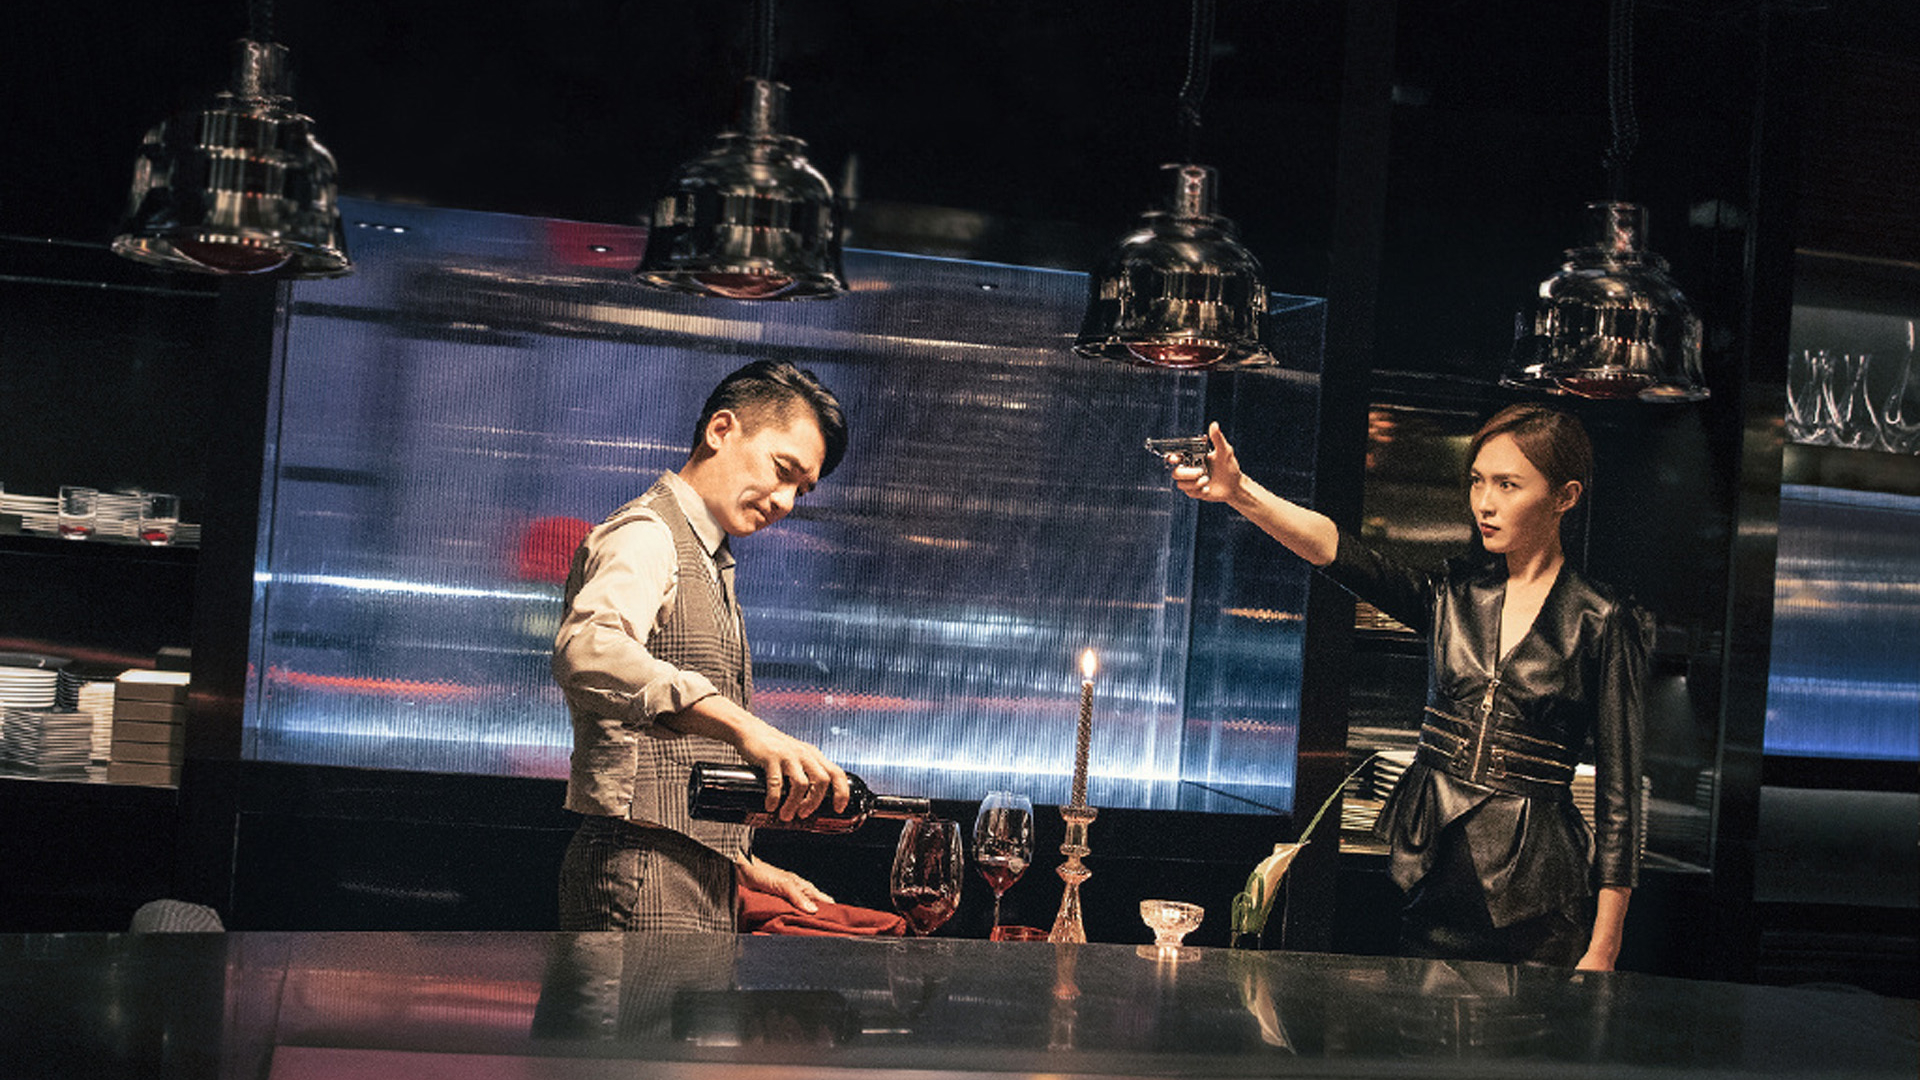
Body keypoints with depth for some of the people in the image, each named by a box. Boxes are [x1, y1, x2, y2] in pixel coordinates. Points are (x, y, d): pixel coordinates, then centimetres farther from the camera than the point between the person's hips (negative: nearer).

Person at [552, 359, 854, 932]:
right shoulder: (645, 537, -8)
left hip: (698, 884, 9)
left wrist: (742, 863, 25)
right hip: (645, 886, -9)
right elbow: (587, 651, -32)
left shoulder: (707, 562, 23)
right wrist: (746, 726, -42)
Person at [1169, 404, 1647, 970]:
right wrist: (1240, 492, -28)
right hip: (1432, 873, 4)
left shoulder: (1601, 621, -3)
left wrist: (1602, 949, -9)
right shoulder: (1453, 592, 7)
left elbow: (1618, 794, -4)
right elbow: (1342, 553, -11)